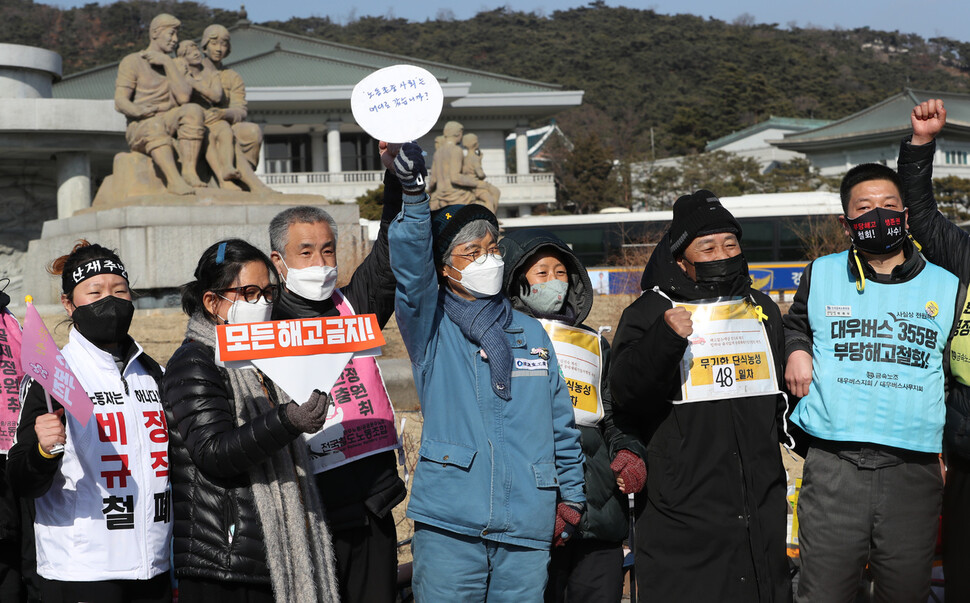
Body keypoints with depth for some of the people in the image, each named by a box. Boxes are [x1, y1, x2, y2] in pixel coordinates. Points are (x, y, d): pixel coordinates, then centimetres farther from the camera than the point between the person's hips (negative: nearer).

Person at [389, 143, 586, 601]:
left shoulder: (530, 333, 14)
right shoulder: (430, 327, 3)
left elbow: (560, 422, 18)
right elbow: (411, 267, -17)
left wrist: (572, 496, 16)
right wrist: (413, 193, -31)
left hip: (527, 529, 3)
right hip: (448, 526, -3)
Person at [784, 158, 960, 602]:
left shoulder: (946, 287, 9)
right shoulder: (821, 275, 10)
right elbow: (795, 325, 29)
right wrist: (795, 350, 7)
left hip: (914, 469, 1)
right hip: (833, 465, 0)